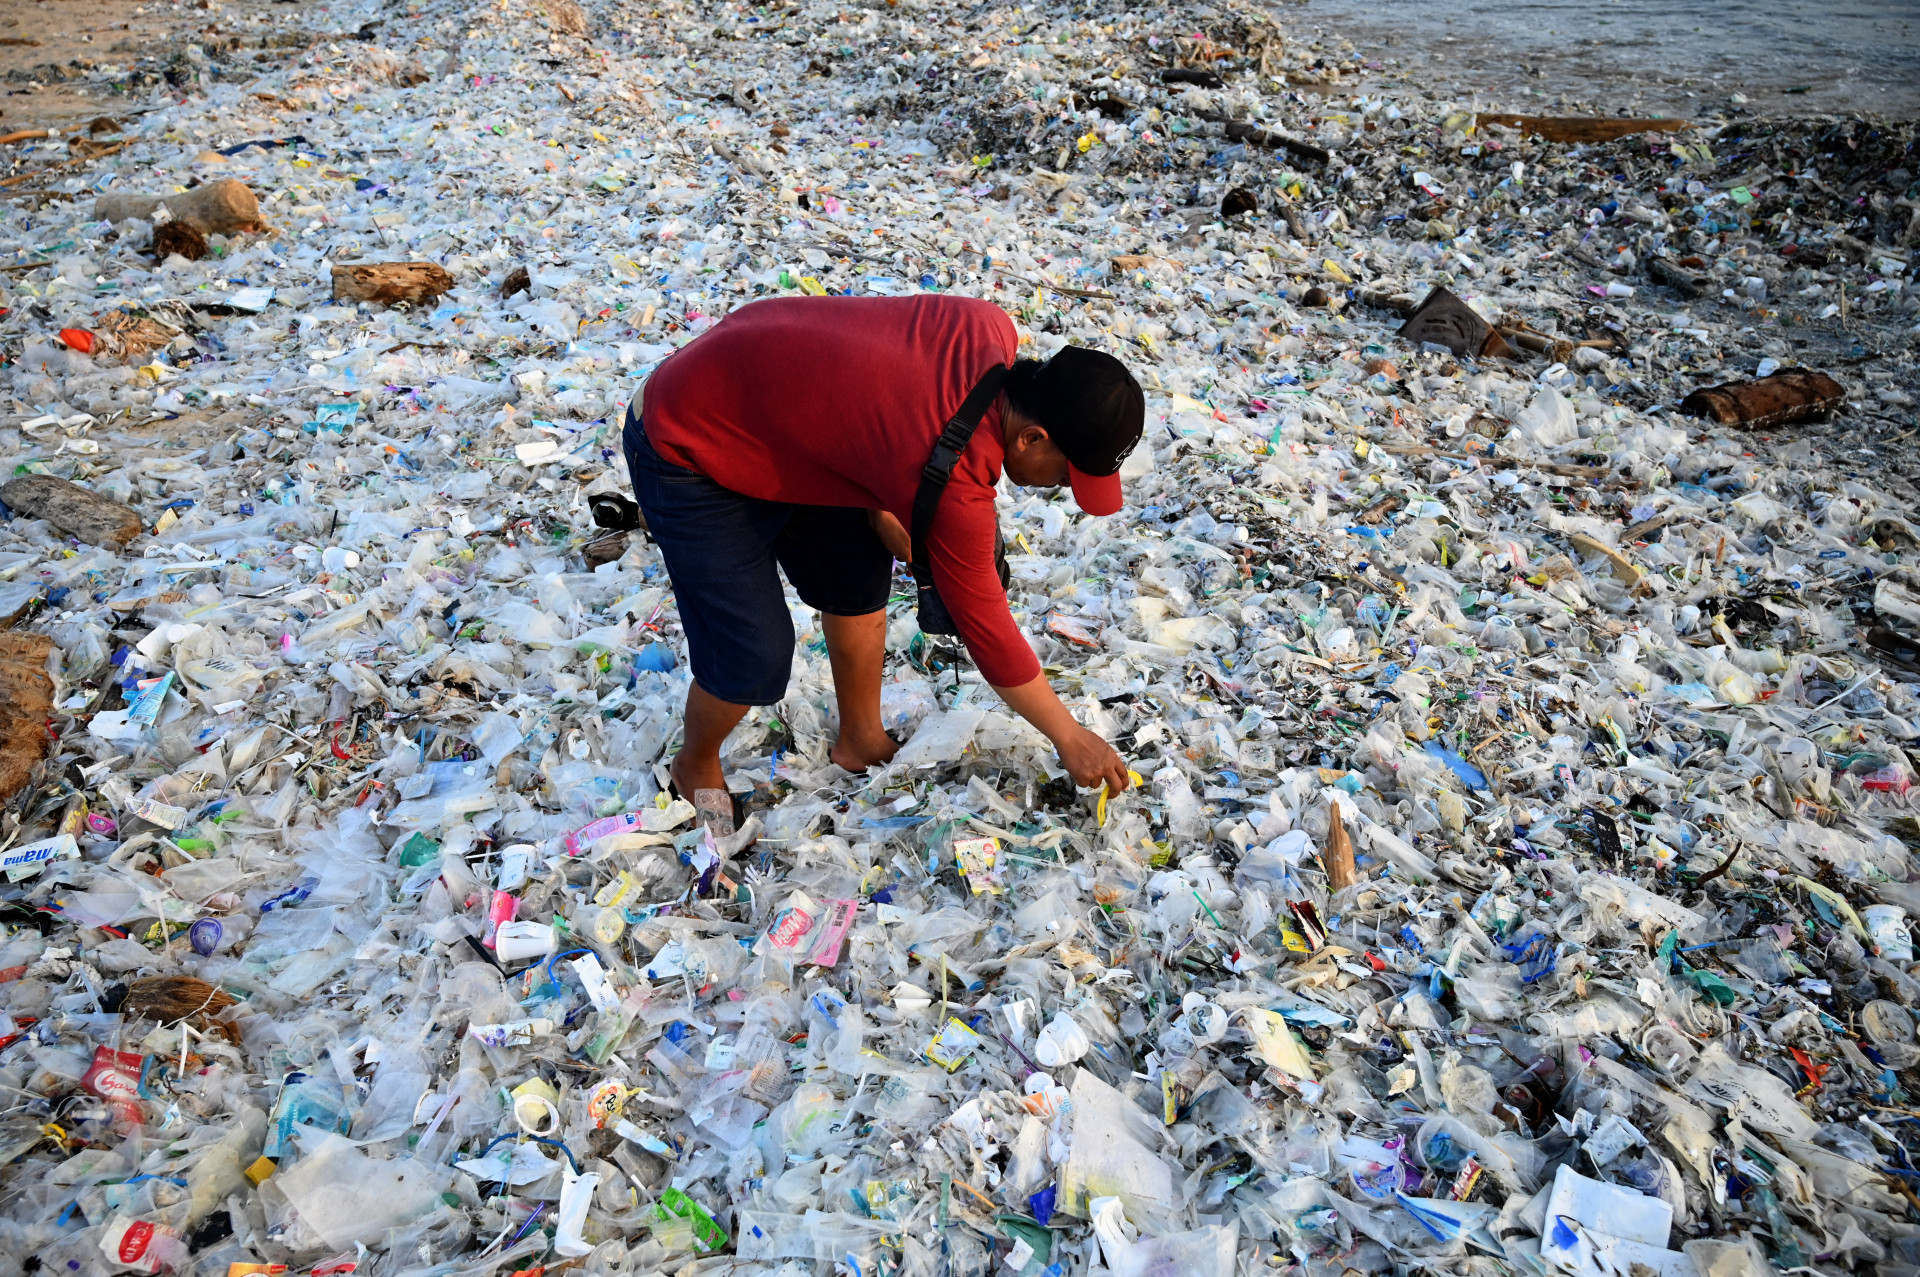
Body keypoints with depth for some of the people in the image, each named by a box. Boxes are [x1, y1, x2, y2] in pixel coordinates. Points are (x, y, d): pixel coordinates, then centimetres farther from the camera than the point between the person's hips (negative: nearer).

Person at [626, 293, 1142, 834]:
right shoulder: (954, 485, -33)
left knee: (861, 579, 12)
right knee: (755, 658, -8)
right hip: (687, 453, -9)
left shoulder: (990, 329, -12)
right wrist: (1071, 740, -8)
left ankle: (862, 741, 32)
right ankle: (697, 766, 24)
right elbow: (984, 625, -20)